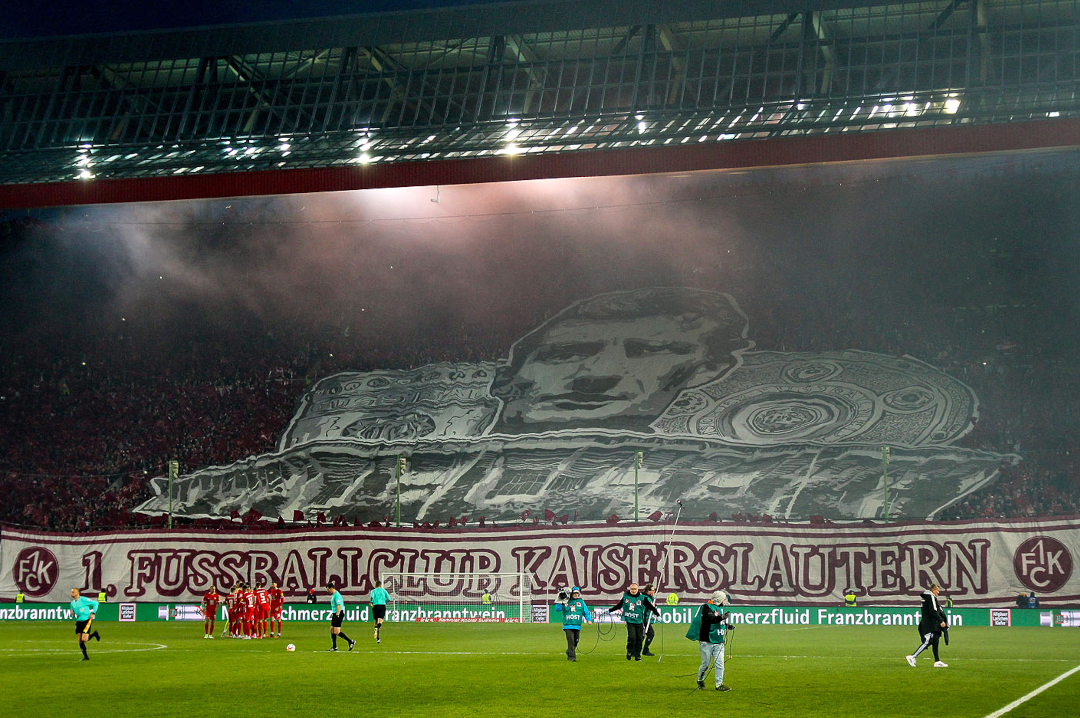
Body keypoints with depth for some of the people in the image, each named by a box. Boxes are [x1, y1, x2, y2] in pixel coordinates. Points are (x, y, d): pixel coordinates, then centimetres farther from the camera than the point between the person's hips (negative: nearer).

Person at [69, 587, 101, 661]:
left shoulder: (83, 600, -10)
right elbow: (73, 611, 24)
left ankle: (94, 634, 14)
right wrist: (72, 613, 0)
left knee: (84, 639, -16)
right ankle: (86, 657, 11)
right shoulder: (72, 603, 11)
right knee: (80, 641, 0)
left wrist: (93, 613, -11)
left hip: (86, 621, -7)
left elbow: (95, 603, -7)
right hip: (79, 621, 7)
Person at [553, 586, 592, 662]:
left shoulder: (581, 602, 11)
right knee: (571, 641, -12)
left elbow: (586, 611, 11)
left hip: (577, 626, 3)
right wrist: (560, 602, -6)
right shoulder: (566, 602, 5)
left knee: (575, 641, 8)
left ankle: (569, 654, 28)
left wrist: (589, 619, -3)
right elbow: (557, 609, 5)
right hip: (568, 625, -3)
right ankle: (572, 657, -12)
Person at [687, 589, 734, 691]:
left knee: (719, 663, 0)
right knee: (706, 663, 0)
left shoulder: (720, 609, 15)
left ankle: (719, 684, 3)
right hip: (706, 641, -7)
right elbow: (711, 618, -29)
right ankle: (700, 681, 22)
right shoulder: (707, 607, -11)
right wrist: (721, 617, -44)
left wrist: (728, 626, 8)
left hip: (718, 642, 7)